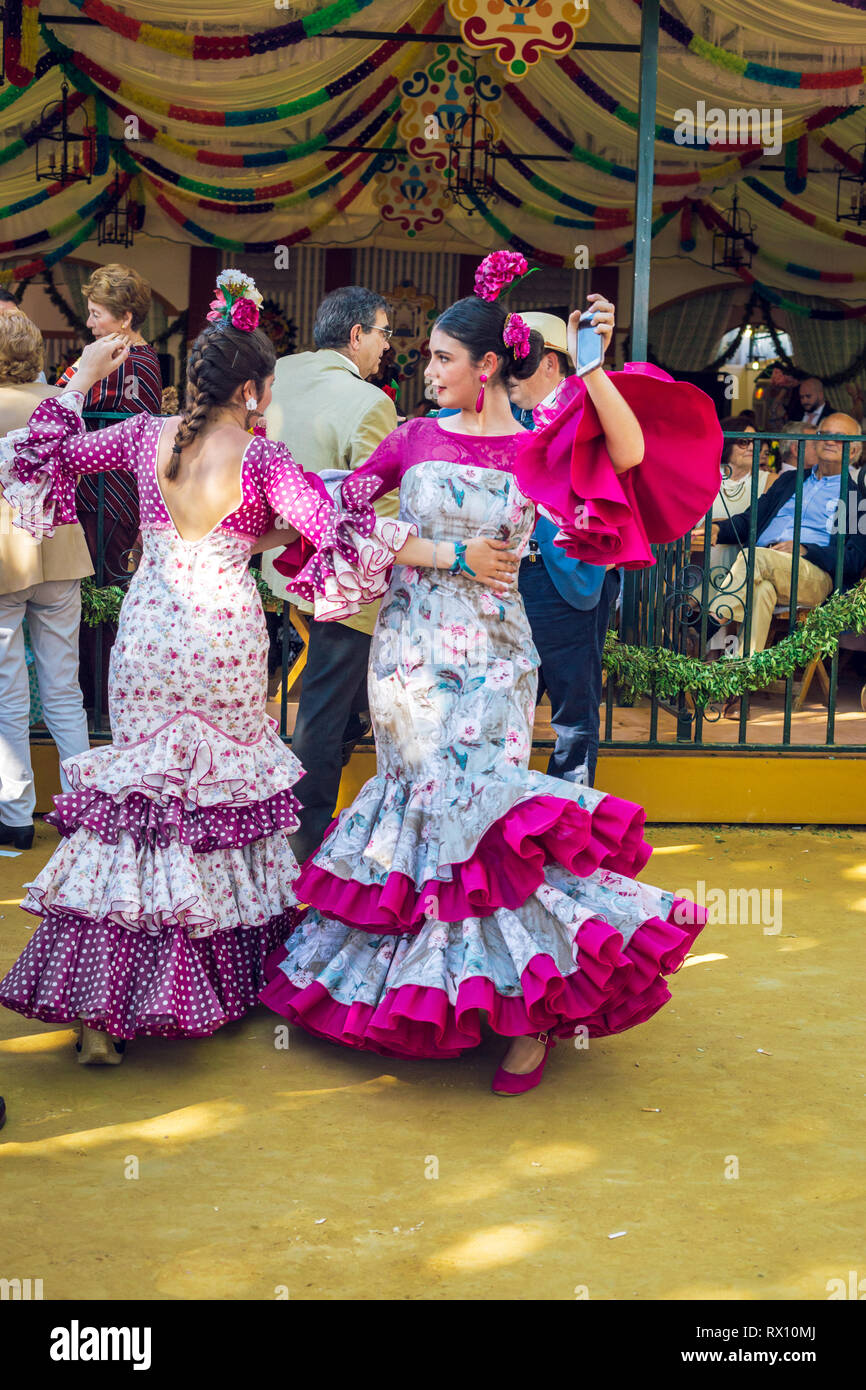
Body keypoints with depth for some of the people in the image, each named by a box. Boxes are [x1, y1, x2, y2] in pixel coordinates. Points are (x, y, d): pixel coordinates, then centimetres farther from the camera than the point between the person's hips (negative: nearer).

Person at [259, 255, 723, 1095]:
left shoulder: (537, 450, 0)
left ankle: (531, 1008, 4)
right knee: (429, 809, 9)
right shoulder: (417, 439, 7)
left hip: (489, 659, -3)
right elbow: (343, 510, 2)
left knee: (475, 813, -10)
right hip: (409, 647, 3)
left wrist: (594, 366, -26)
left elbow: (629, 452, -17)